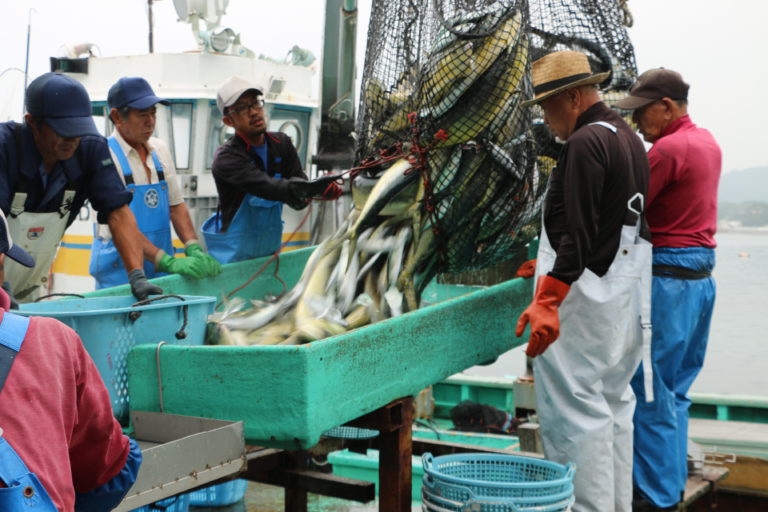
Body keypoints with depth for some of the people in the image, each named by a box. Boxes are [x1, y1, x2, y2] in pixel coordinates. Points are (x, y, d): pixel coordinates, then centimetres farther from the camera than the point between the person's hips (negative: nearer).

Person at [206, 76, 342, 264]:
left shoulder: (281, 143, 1)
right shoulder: (226, 157, -16)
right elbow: (266, 186, -33)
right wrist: (312, 188, -48)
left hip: (271, 249, 5)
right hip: (233, 255, -5)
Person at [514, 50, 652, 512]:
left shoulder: (585, 142, -15)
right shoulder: (629, 137, 14)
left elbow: (578, 232, -24)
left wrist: (547, 300, -28)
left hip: (584, 298, -10)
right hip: (627, 292, 10)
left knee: (575, 407, -6)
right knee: (615, 403, 16)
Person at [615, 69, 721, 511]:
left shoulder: (669, 149, -16)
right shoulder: (708, 142, 14)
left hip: (668, 276, -10)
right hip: (702, 273, 10)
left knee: (651, 391, -3)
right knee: (676, 388, 16)